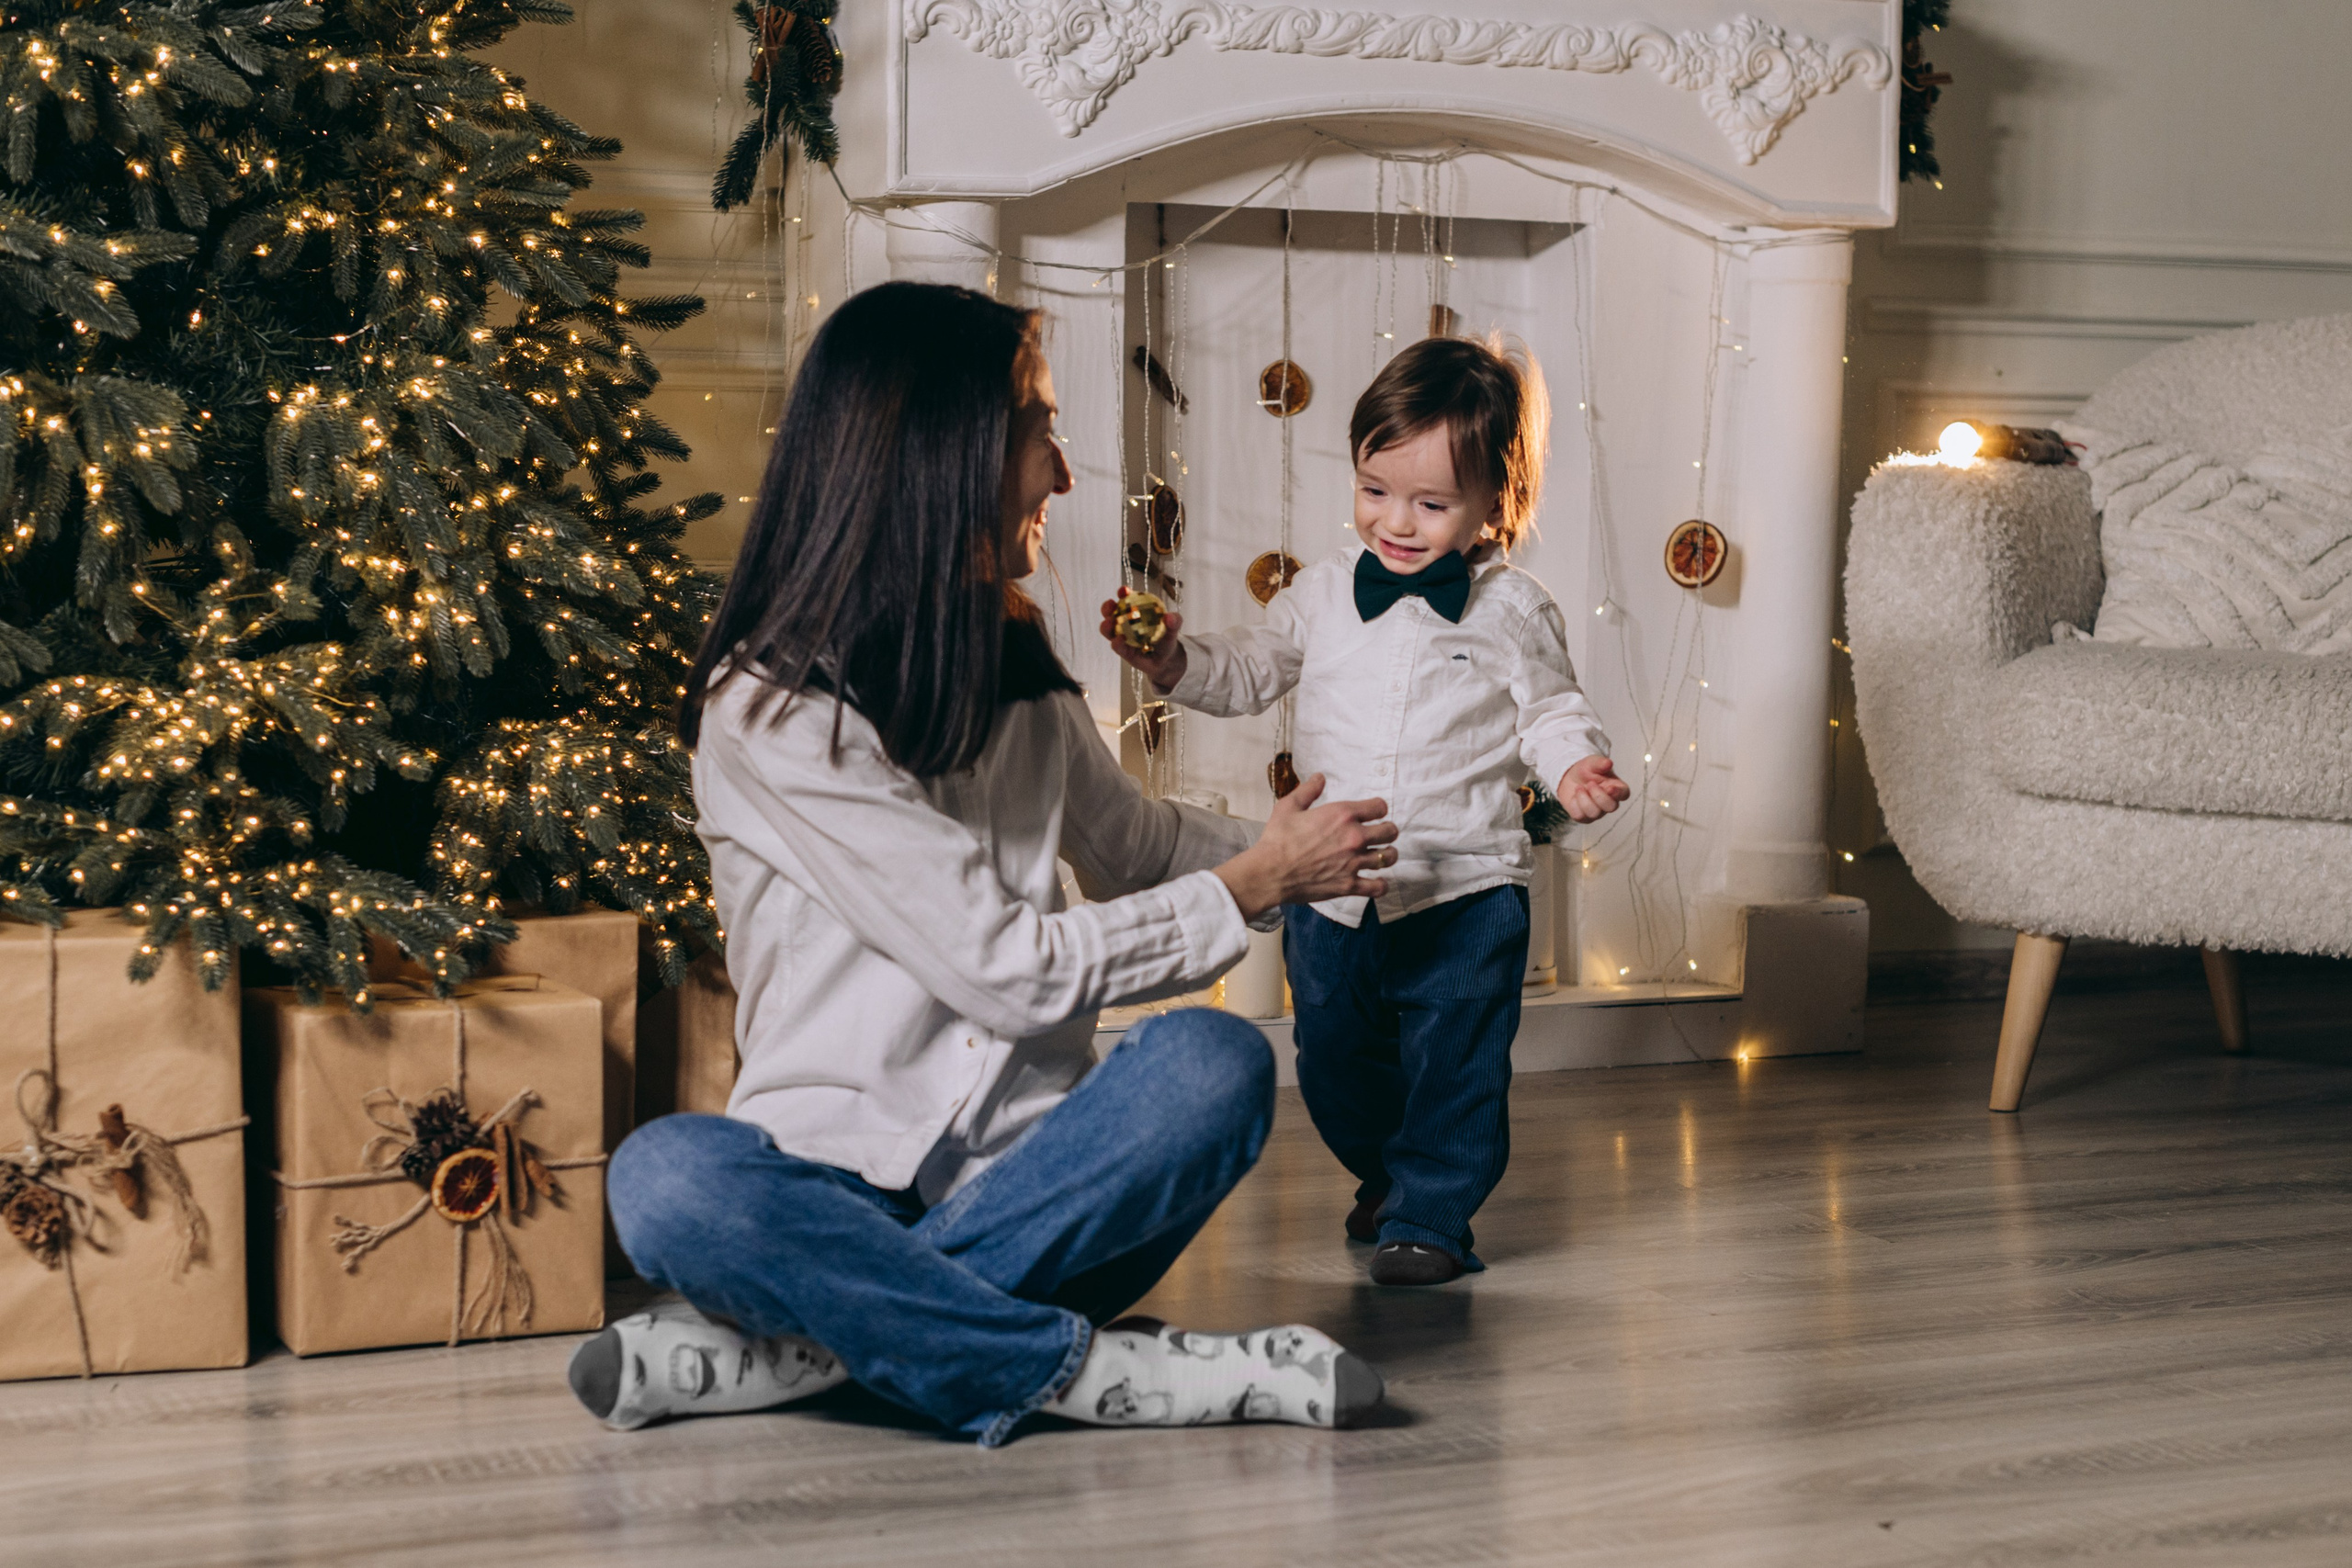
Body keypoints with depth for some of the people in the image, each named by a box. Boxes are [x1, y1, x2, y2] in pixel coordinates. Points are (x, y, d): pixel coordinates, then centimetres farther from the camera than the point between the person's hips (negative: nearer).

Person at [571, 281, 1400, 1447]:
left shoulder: (1012, 664, 11)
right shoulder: (768, 711, -13)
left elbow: (1134, 841, 33)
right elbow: (1012, 971, -14)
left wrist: (1298, 856, 20)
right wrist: (1255, 883, -4)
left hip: (1027, 1173, 5)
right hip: (840, 1185, -5)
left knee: (1213, 1061, -26)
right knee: (666, 1177, -36)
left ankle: (801, 1340, -24)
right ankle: (1082, 1370, -30)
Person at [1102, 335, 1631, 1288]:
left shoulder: (1513, 612, -3)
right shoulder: (1323, 595, 4)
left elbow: (1550, 712, 5)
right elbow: (1247, 674, 12)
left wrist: (1574, 768, -16)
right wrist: (1173, 662, -5)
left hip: (1464, 892, -3)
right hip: (1330, 886, 3)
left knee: (1453, 1063, -1)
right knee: (1334, 1061, 16)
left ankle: (1430, 1216, 15)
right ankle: (1384, 1174, 40)